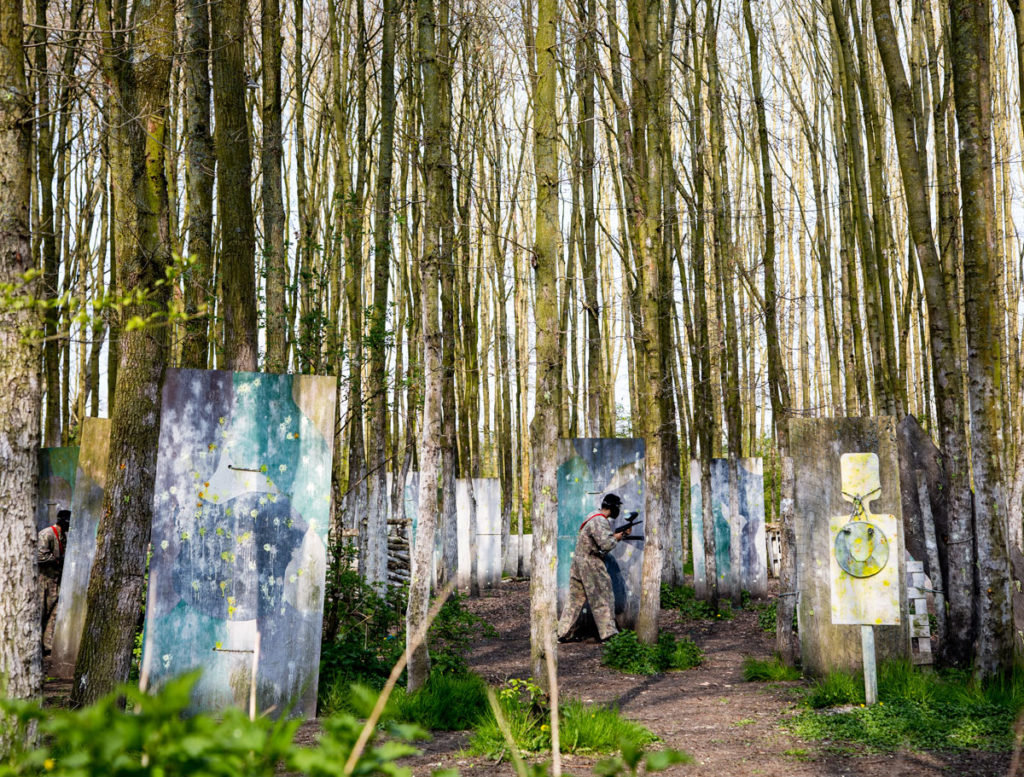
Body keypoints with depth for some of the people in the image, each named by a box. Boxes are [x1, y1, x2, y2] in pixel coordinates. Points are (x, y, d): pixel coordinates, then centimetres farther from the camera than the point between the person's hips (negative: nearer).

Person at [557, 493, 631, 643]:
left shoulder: (595, 519, 15)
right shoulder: (600, 521, -18)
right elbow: (606, 544, -27)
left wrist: (621, 534, 8)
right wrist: (617, 537, -9)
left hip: (578, 562, 10)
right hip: (590, 564, -10)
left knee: (576, 599, 12)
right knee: (602, 599, -1)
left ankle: (563, 634, 13)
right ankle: (608, 634, 3)